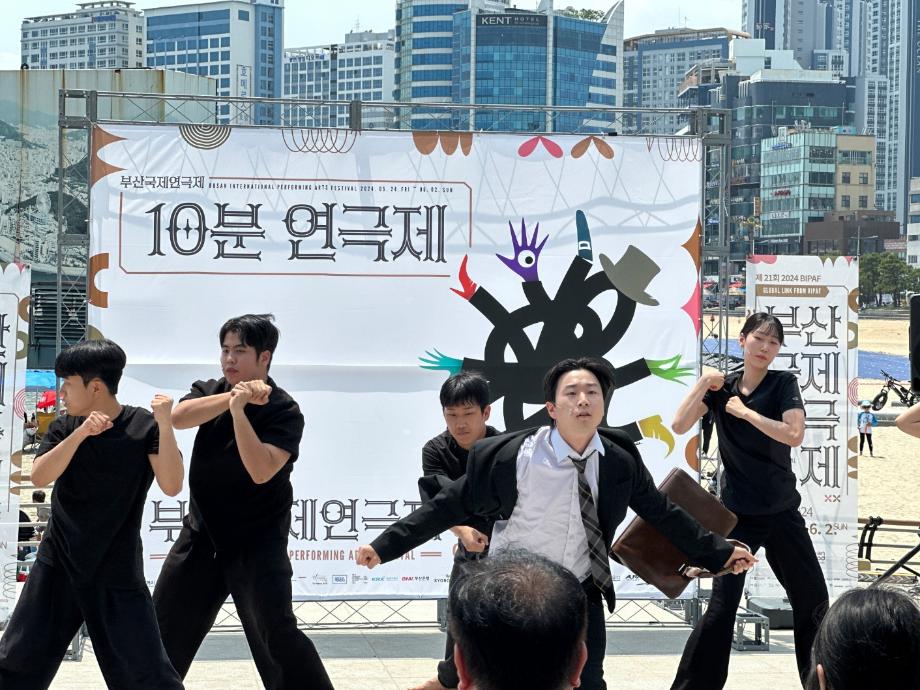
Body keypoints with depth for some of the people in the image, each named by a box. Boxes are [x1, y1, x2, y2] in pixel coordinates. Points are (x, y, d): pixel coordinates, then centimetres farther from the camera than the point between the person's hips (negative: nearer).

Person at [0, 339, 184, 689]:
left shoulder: (144, 426, -9)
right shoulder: (64, 428, 1)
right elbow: (39, 477, -14)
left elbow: (171, 486, -19)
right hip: (57, 564, 4)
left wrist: (165, 424, -29)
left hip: (117, 572, -3)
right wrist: (81, 433, -25)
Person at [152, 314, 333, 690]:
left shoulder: (284, 411, -13)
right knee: (164, 626, 12)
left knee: (276, 634, -15)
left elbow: (261, 471, -27)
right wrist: (233, 396, -29)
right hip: (201, 532, 5)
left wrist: (239, 409, -32)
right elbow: (177, 417, -20)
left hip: (257, 540, -5)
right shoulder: (209, 391, 3)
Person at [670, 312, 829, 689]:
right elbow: (679, 426, -9)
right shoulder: (722, 387, 2)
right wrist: (703, 383, -12)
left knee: (813, 601, 9)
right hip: (736, 514, -1)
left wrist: (746, 412, -16)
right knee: (721, 607, -8)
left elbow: (794, 435, -18)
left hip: (782, 513, 1)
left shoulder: (783, 383, -3)